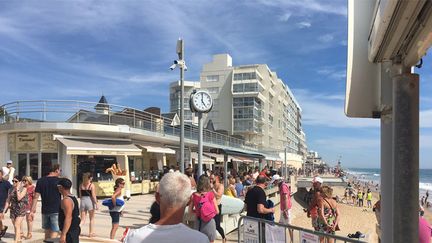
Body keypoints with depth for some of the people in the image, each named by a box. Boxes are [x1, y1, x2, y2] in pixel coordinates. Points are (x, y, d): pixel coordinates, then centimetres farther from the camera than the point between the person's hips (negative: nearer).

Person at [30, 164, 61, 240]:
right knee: (54, 232, -3)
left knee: (47, 231, 18)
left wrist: (32, 211, 3)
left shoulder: (41, 181, 4)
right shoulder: (59, 181, -8)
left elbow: (36, 196, 0)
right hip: (56, 211, -5)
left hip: (45, 210, 5)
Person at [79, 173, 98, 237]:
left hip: (83, 201, 4)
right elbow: (93, 196, -12)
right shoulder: (92, 185, -10)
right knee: (92, 219, 12)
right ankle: (91, 233, 18)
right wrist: (96, 204, -7)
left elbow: (80, 195, 9)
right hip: (90, 201, -4)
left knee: (82, 219, 11)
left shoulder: (81, 185, 4)